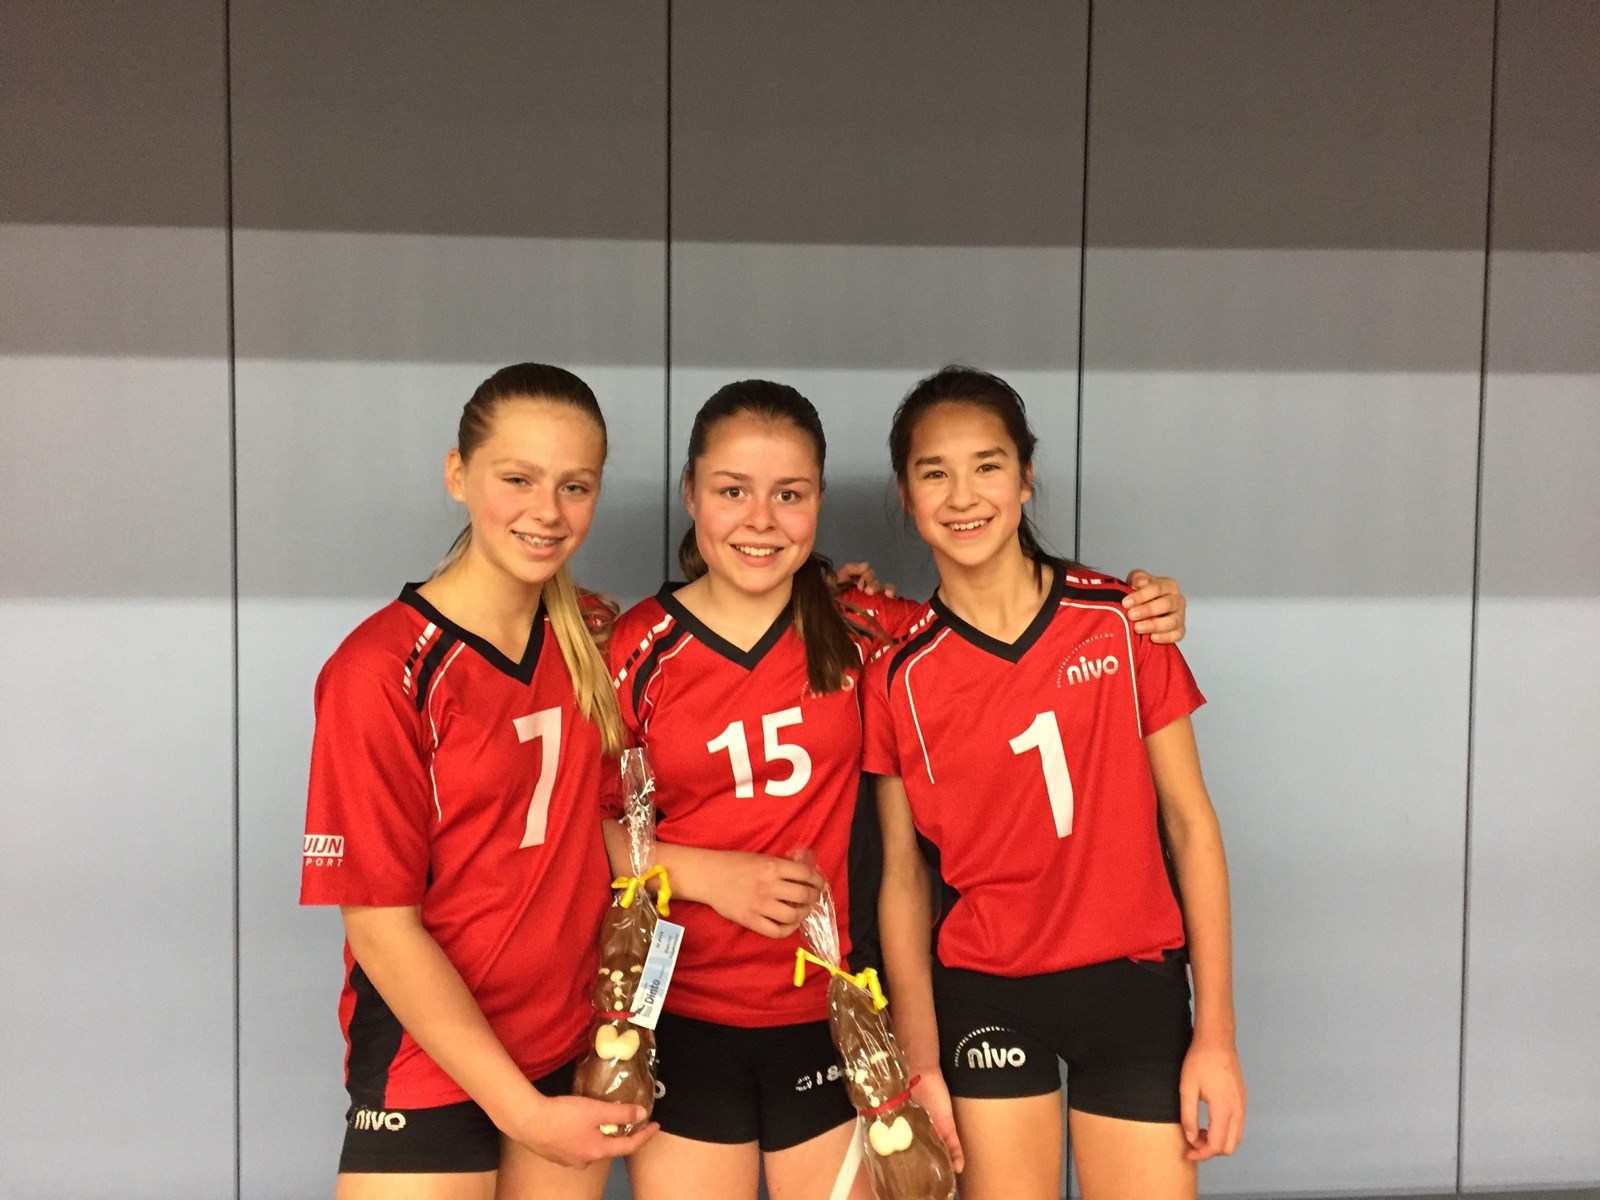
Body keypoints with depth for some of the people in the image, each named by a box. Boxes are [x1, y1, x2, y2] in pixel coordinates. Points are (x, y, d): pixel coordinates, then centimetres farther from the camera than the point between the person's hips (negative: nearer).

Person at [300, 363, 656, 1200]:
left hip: (577, 1054, 5)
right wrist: (520, 1109, -14)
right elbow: (380, 926, -16)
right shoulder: (383, 668, -17)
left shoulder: (584, 642, 0)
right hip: (429, 1069, -5)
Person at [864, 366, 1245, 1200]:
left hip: (1135, 984, 0)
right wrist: (919, 1057, -3)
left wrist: (1216, 1029, -5)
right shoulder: (899, 674, -5)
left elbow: (1189, 823, -3)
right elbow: (903, 878, 1)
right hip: (985, 995, 0)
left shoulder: (1122, 622, -7)